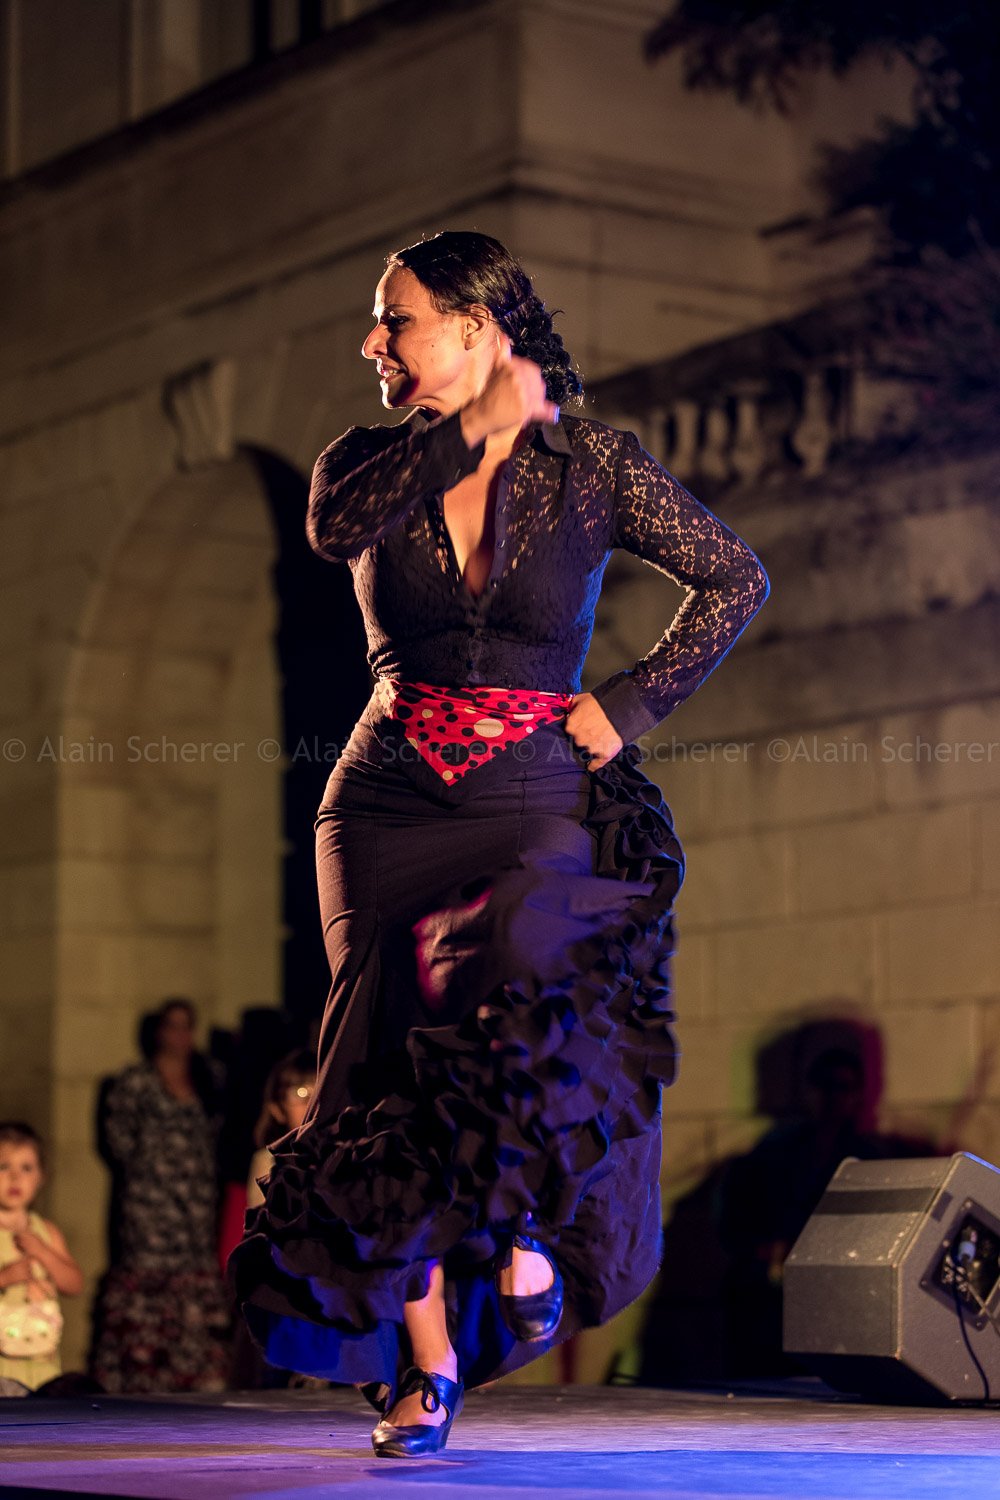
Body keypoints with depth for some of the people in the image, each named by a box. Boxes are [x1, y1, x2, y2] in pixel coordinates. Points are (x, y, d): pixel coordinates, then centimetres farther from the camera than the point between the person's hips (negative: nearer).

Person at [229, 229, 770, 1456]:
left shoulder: (591, 464, 2)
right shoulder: (374, 462, 8)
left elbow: (734, 580, 6)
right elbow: (334, 525, -16)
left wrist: (628, 707, -2)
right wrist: (470, 431, -13)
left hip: (538, 802, -2)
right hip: (393, 801, 3)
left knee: (515, 981, -32)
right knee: (397, 1057, -7)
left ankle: (528, 1230, -6)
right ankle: (425, 1368, 2)